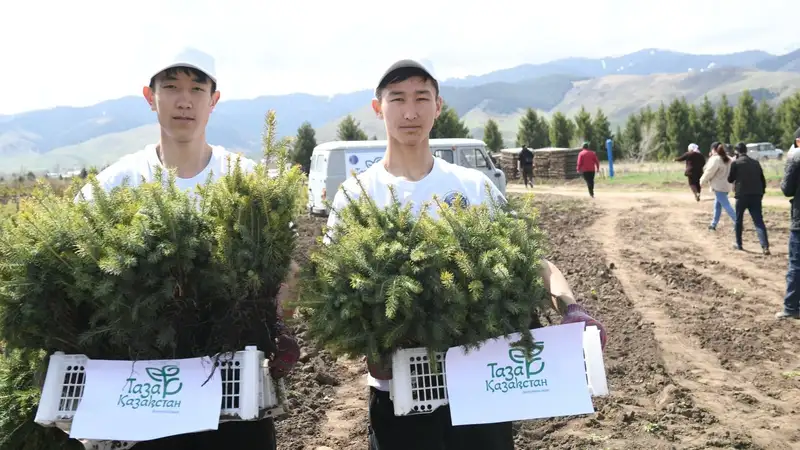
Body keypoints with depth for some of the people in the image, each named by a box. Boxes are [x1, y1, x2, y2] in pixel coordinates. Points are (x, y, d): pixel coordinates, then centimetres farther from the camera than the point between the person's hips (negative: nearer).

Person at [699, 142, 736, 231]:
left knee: (726, 206, -8)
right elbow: (729, 172, 14)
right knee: (717, 206, 16)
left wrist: (702, 181, 3)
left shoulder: (715, 159, -14)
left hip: (719, 186, -9)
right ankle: (713, 224, 22)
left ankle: (738, 224, -12)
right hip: (725, 185, 9)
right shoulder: (727, 159, 12)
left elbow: (709, 172, -12)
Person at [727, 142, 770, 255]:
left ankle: (739, 244, 24)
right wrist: (762, 193, 21)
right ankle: (765, 246, -15)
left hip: (742, 195, -3)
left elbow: (730, 179, 4)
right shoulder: (755, 163, 10)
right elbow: (763, 179, 13)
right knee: (759, 221, -2)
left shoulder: (735, 163, -4)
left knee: (739, 220, 15)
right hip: (756, 195, 3)